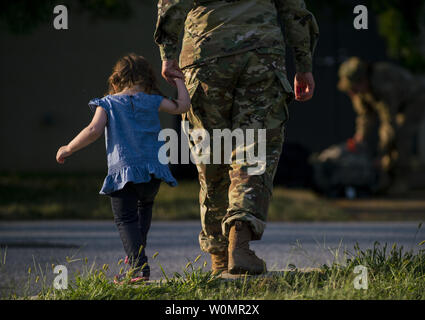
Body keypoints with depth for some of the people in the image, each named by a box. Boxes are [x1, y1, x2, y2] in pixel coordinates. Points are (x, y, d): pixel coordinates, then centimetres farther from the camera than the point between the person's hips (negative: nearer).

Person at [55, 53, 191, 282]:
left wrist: (69, 149, 0)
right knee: (145, 205, 30)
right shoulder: (153, 102, 7)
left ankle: (139, 266, -15)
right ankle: (136, 254, 27)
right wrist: (179, 83, 32)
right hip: (152, 169, 3)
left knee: (125, 219, 1)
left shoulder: (108, 104, 1)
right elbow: (182, 106, 15)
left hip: (122, 170, -3)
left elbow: (94, 130, -11)